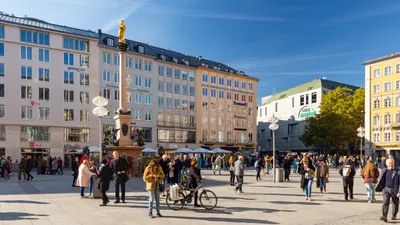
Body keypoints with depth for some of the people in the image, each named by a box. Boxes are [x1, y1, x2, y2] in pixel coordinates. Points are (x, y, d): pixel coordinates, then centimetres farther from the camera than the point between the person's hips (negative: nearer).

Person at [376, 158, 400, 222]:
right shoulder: (384, 171, 5)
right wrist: (379, 189, 13)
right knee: (385, 202, -10)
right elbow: (381, 181, 14)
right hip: (385, 189, 1)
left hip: (394, 190, -1)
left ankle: (394, 215, 35)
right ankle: (384, 216, -16)